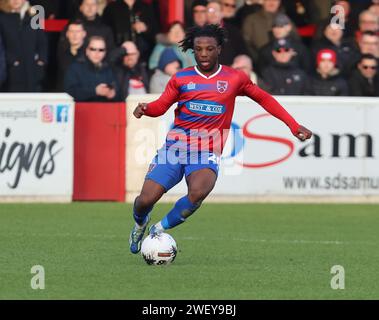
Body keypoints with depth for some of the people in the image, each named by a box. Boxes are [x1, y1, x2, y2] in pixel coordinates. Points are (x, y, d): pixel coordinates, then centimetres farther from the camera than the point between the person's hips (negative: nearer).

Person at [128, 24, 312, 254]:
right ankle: (140, 223, 27)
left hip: (208, 152, -1)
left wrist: (294, 126, 14)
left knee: (198, 192, -33)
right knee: (146, 199, -12)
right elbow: (161, 106, 13)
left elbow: (264, 99, 17)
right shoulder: (181, 78, 7)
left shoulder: (234, 78, 6)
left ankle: (160, 230, -10)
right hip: (176, 144, 1)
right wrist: (145, 109, -11)